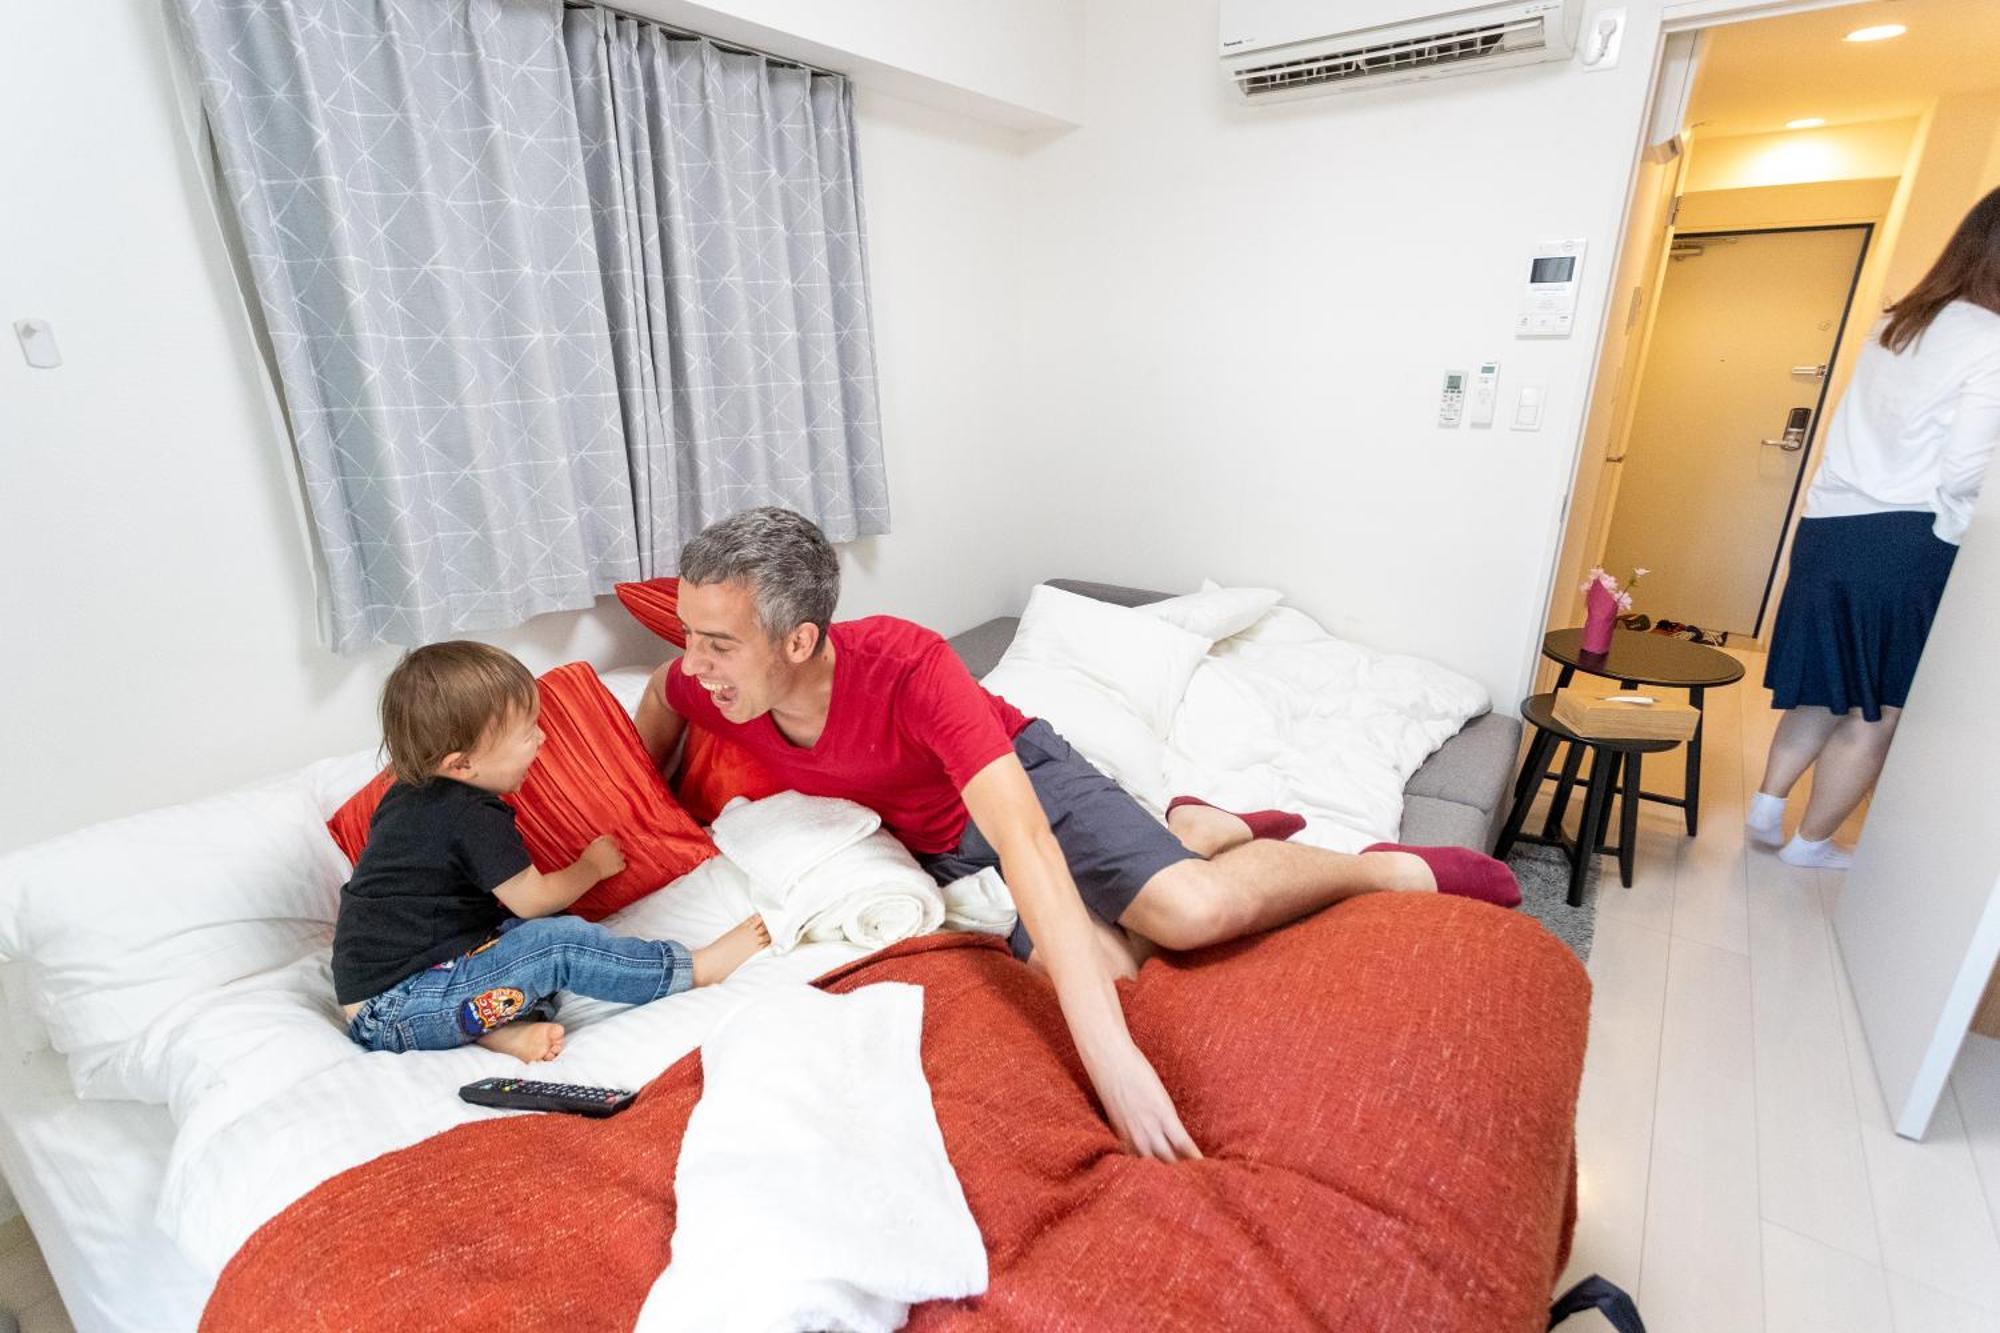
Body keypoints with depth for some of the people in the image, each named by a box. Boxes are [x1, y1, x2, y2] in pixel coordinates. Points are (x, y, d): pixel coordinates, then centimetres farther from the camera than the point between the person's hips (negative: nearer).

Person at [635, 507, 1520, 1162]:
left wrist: (1112, 1052, -51)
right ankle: (1193, 829, 16)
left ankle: (1393, 870, 6)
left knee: (1193, 911, -28)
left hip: (1020, 776, -5)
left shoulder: (908, 665, -36)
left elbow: (1021, 836, -44)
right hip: (940, 848, 5)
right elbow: (662, 696, 10)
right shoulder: (706, 684, -18)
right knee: (1101, 964, -16)